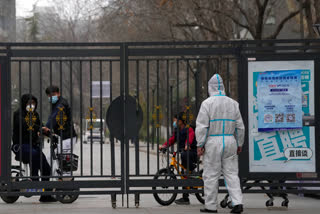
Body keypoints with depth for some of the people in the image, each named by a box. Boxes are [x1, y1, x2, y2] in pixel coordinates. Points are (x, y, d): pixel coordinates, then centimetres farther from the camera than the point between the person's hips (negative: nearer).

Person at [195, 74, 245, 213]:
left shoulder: (207, 103, -7)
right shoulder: (233, 103, 8)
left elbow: (202, 126, -9)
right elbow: (240, 126, 11)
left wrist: (200, 145, -4)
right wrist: (239, 144, 20)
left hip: (213, 142, -4)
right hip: (230, 142, 4)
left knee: (211, 175, 3)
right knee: (231, 173, 6)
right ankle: (237, 203, -4)